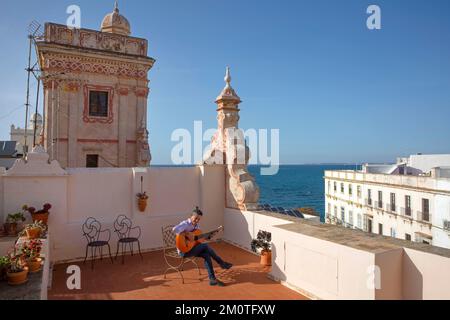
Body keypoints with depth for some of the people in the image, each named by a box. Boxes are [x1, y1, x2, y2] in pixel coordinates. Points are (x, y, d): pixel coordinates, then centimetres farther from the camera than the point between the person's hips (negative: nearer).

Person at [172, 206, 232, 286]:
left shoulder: (196, 225, 9)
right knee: (205, 246, -16)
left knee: (206, 255, -15)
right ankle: (222, 263, -2)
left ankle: (212, 279, -13)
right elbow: (175, 229, -36)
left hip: (192, 248, 8)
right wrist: (187, 234, -33)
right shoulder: (185, 224, -17)